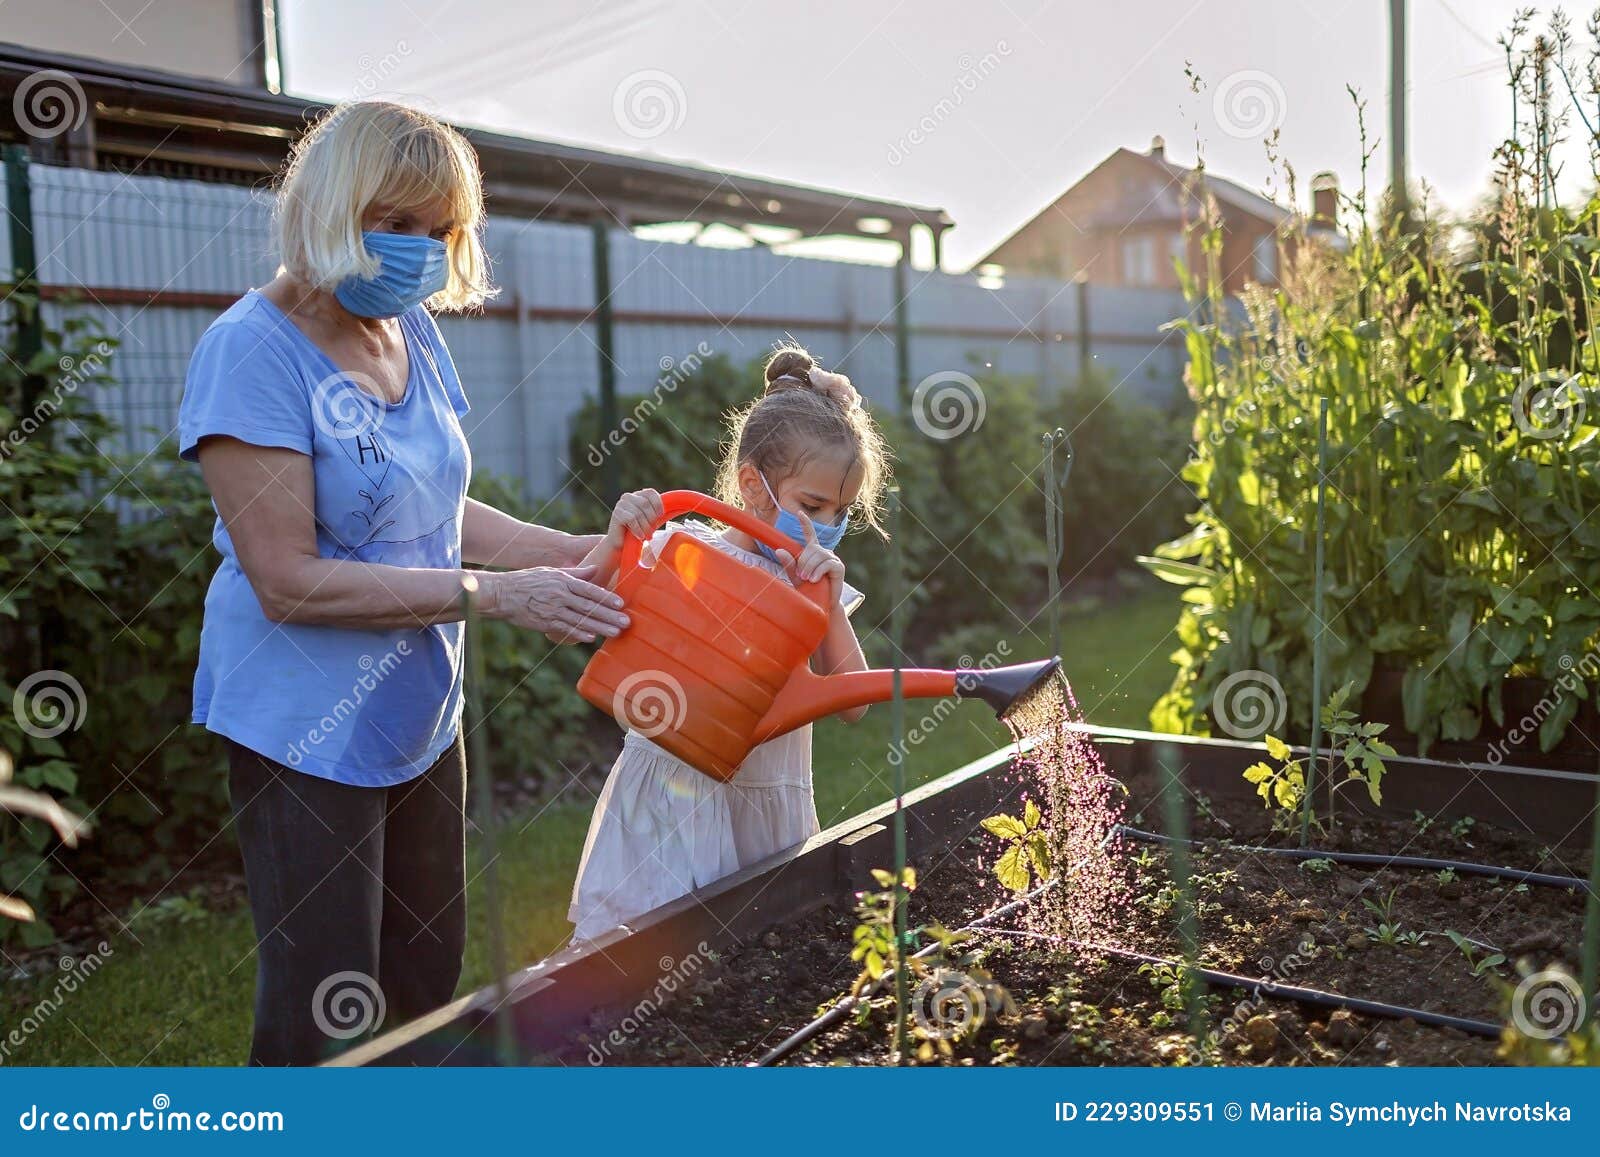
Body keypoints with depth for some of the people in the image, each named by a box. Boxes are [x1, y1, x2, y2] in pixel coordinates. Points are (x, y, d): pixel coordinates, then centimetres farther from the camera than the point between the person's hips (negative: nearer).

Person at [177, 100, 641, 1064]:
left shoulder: (413, 332, 4)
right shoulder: (254, 350, -18)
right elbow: (290, 580, -22)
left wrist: (575, 550, -2)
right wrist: (495, 595, -23)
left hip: (421, 718, 8)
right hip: (305, 731, -7)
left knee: (429, 985, 21)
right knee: (325, 1017, 5)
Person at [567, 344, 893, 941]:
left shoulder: (819, 585, 5)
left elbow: (852, 704, -3)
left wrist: (829, 604, -14)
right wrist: (615, 543, -24)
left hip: (767, 809, 4)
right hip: (671, 798, -3)